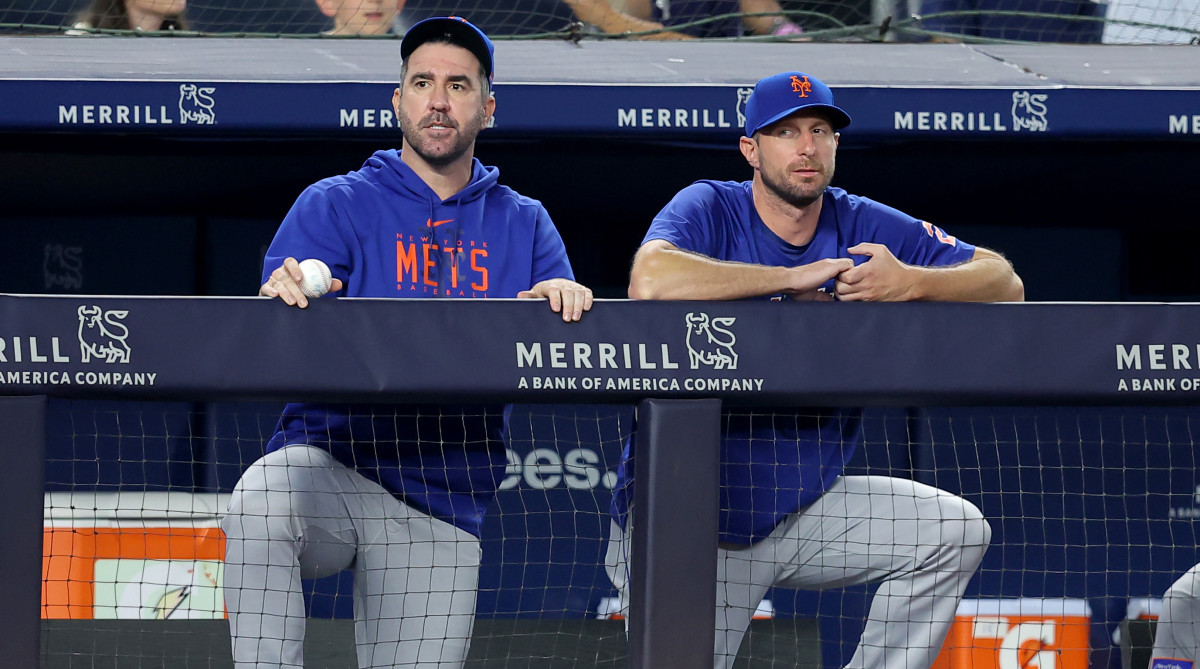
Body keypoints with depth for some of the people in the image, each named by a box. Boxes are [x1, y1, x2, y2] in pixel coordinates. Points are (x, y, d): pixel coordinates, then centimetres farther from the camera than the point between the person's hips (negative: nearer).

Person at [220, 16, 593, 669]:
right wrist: (283, 296, -31)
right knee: (261, 499, -37)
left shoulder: (524, 224, 15)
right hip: (328, 462, -3)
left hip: (442, 506, 3)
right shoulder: (335, 205, 7)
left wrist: (561, 297, -20)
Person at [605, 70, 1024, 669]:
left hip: (807, 506, 4)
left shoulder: (863, 226, 1)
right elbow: (651, 281, -34)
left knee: (956, 532, -10)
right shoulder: (709, 210, -10)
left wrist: (912, 282, -25)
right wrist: (794, 277, -27)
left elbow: (1006, 283, -3)